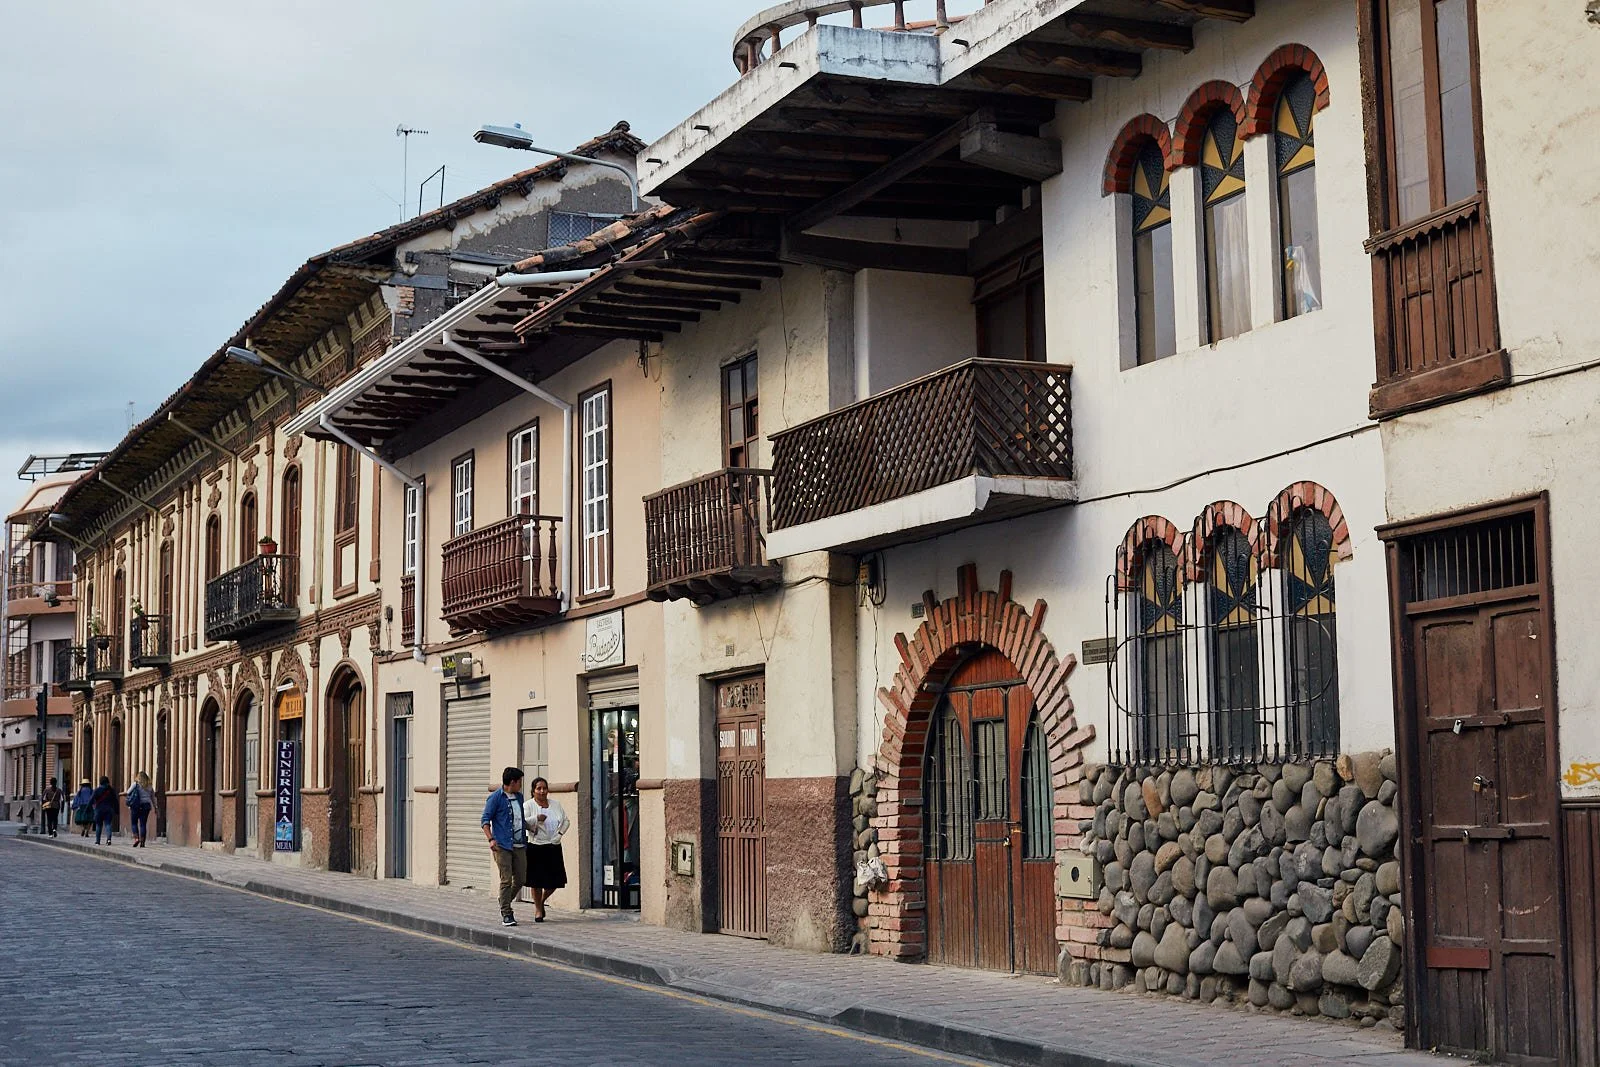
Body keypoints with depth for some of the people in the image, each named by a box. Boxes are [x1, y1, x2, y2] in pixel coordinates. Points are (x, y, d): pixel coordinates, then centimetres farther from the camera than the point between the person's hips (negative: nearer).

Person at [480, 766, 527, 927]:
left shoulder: (519, 797, 17)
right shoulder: (495, 798, -5)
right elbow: (486, 819, -6)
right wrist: (491, 839, -16)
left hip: (519, 845, 7)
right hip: (503, 845, -7)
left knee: (520, 879, 8)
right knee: (506, 880, -8)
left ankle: (504, 903, 30)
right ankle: (506, 914, -2)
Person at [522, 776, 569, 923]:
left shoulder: (556, 804, 11)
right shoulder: (528, 805, -3)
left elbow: (566, 820, 17)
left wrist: (560, 833, 2)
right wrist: (536, 818, -26)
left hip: (554, 847, 4)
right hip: (536, 847, -4)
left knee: (555, 880, 4)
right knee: (537, 881, -1)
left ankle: (542, 901, 31)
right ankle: (537, 909, 16)